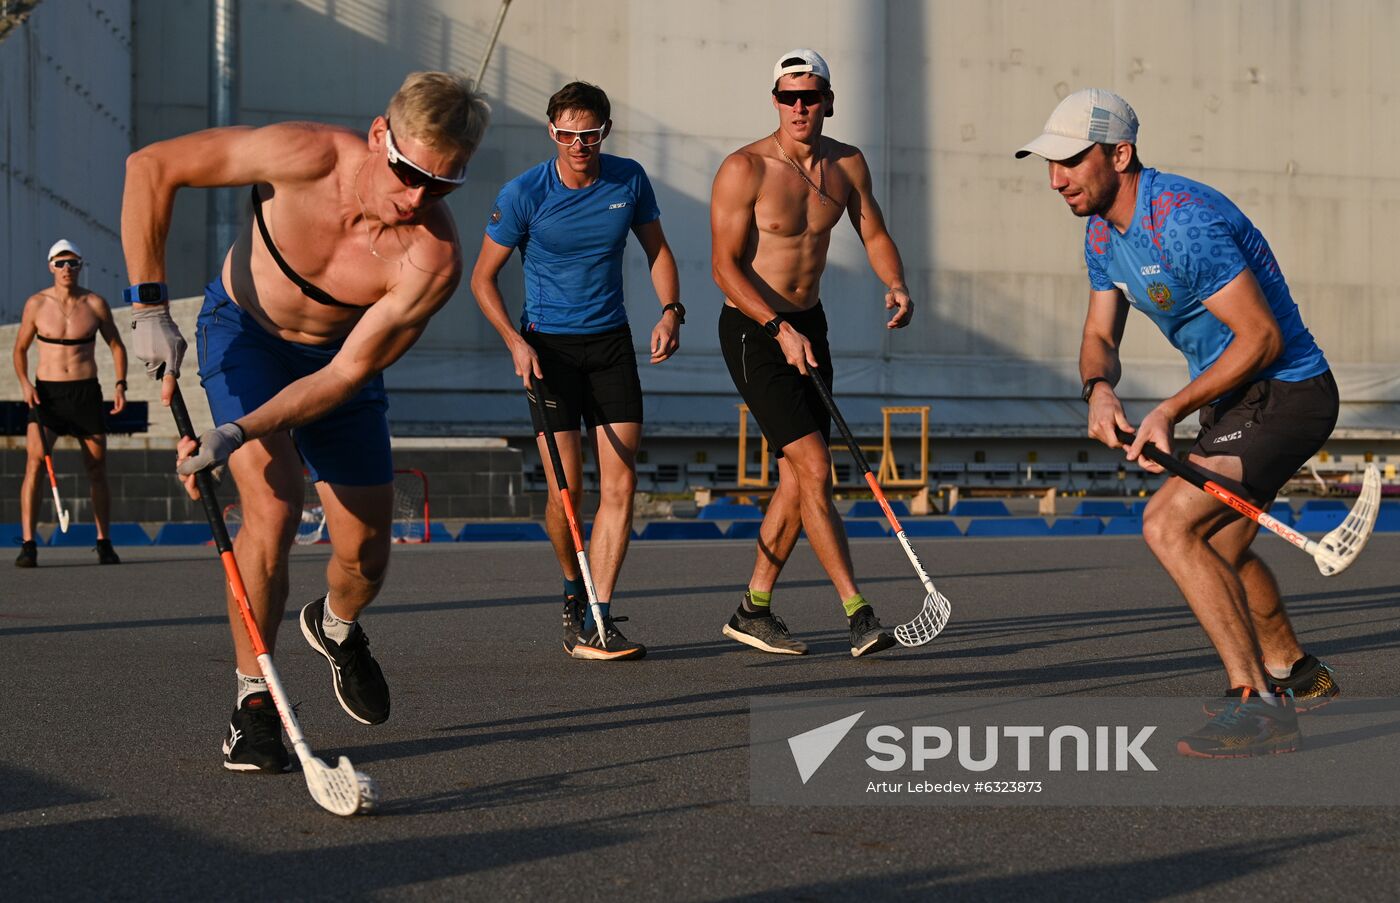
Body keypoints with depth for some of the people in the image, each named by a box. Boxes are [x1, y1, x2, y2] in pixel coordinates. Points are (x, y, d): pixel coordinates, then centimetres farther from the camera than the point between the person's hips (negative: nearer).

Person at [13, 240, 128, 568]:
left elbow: (117, 345, 10)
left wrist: (120, 385, -2)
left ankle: (104, 543, 16)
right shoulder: (36, 304, 1)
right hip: (46, 392, -1)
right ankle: (28, 545, -16)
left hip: (86, 392, 1)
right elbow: (20, 348, 11)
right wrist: (24, 383, -5)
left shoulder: (95, 304, 2)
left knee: (97, 470, 4)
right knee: (34, 464, -16)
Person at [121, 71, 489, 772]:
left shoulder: (433, 259, -31)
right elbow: (150, 166, -22)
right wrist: (150, 304, -24)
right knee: (274, 509, -23)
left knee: (365, 554, 1)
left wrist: (238, 433, -35)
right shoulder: (307, 155, -33)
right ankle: (252, 701, -6)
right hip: (243, 331, -2)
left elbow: (346, 373, -27)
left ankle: (335, 627, 40)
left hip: (335, 357, 2)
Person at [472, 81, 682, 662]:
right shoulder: (524, 194, -9)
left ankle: (593, 625, -7)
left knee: (620, 483, -8)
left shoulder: (629, 180, 0)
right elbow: (483, 277, -1)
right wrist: (516, 342, -13)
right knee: (566, 489, -6)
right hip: (548, 346, -3)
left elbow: (657, 250, 13)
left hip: (612, 341, 3)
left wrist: (670, 310, -4)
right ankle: (574, 589, 24)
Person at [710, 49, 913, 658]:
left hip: (808, 325, 7)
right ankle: (858, 614, -13)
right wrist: (781, 329, -26)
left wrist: (895, 284, -8)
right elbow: (725, 267, -17)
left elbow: (873, 233, 13)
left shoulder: (847, 164, 3)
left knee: (797, 478, 8)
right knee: (815, 468, -14)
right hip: (753, 329, -7)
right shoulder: (745, 169, -15)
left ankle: (753, 610, 20)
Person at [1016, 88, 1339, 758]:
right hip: (1235, 396, 11)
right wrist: (1099, 389, -16)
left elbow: (1262, 336, -27)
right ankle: (1295, 676, 49)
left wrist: (1171, 411, -27)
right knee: (1216, 544, 27)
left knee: (1169, 525, -25)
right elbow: (1100, 337, 7)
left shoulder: (1182, 222, -27)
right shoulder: (1101, 231, 3)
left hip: (1285, 393, -11)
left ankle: (1258, 705, -22)